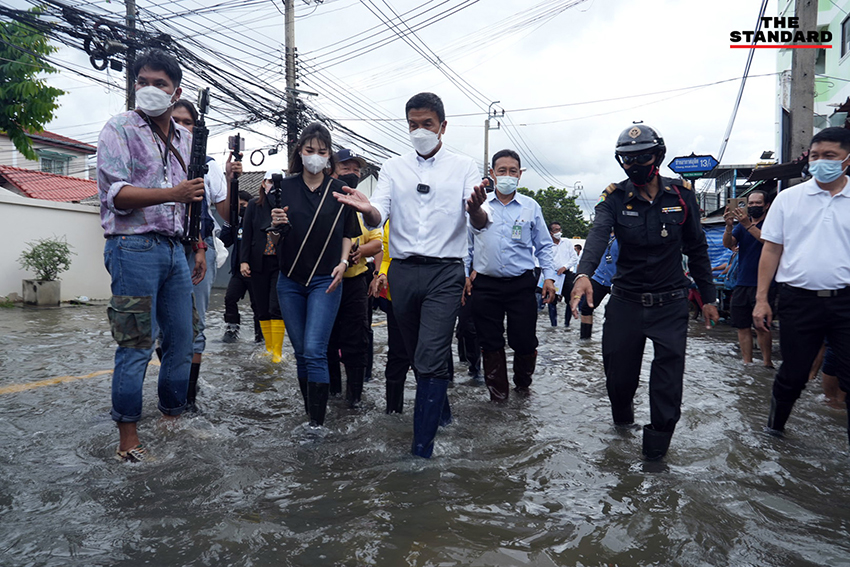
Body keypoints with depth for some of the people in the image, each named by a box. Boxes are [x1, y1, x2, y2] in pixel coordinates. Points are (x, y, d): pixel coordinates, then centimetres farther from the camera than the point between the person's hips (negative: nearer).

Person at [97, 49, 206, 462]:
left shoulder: (184, 139, 17)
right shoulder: (119, 129, -1)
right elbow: (115, 193, -13)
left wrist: (198, 247, 18)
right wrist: (172, 194, -26)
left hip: (174, 249, 6)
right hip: (134, 247, -6)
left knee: (181, 341, 9)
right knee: (136, 346, -4)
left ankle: (172, 417, 22)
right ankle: (128, 435, 8)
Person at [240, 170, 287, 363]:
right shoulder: (254, 205, 7)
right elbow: (246, 234, 6)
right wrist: (243, 260, -1)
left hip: (280, 263, -3)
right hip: (258, 262, 3)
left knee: (276, 307, -8)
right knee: (262, 309, 9)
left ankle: (278, 351, 0)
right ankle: (269, 347, 21)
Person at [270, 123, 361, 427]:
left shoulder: (339, 190, 2)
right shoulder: (286, 186, 4)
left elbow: (348, 233, 11)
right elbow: (274, 237, 8)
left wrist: (343, 263, -5)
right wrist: (275, 224, -15)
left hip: (325, 281, -2)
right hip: (290, 280, 3)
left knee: (314, 350, -12)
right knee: (301, 352, 10)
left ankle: (318, 422, -6)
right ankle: (309, 411, 25)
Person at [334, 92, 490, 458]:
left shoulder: (463, 167, 6)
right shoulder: (393, 168, 12)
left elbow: (480, 223, -7)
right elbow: (378, 216, -2)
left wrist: (475, 209, -31)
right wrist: (366, 209, -27)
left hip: (445, 271, -3)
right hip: (403, 272, 4)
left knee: (431, 359, -12)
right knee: (417, 355, 15)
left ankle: (422, 448, -6)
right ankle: (441, 412, 40)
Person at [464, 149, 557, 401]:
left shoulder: (531, 207, 7)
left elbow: (544, 246, 12)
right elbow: (466, 245, 12)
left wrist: (549, 276, 2)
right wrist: (464, 275, 5)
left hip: (521, 284, 0)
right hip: (485, 285, 1)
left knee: (525, 342, 1)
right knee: (491, 342, 6)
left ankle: (522, 384, 29)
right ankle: (498, 391, 23)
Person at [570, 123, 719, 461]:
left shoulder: (681, 194, 2)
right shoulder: (615, 198, -3)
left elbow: (696, 249, 9)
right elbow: (598, 235, -23)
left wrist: (707, 297, 10)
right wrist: (584, 273, -42)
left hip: (671, 303, 0)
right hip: (626, 301, 0)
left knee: (668, 377, -5)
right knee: (618, 374, 9)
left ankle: (658, 441, 17)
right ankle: (622, 415, 42)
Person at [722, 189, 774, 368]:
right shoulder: (741, 225, 14)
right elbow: (728, 244, -1)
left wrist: (748, 225, -30)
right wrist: (729, 226, -20)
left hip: (763, 284, -5)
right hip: (742, 284, 5)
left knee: (761, 326, -6)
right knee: (742, 326, 5)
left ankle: (766, 361, 9)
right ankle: (747, 363, 12)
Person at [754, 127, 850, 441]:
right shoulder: (788, 198, 5)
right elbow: (771, 250, 4)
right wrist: (761, 299, -1)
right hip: (799, 299, 0)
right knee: (793, 373, 11)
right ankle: (774, 426, 32)